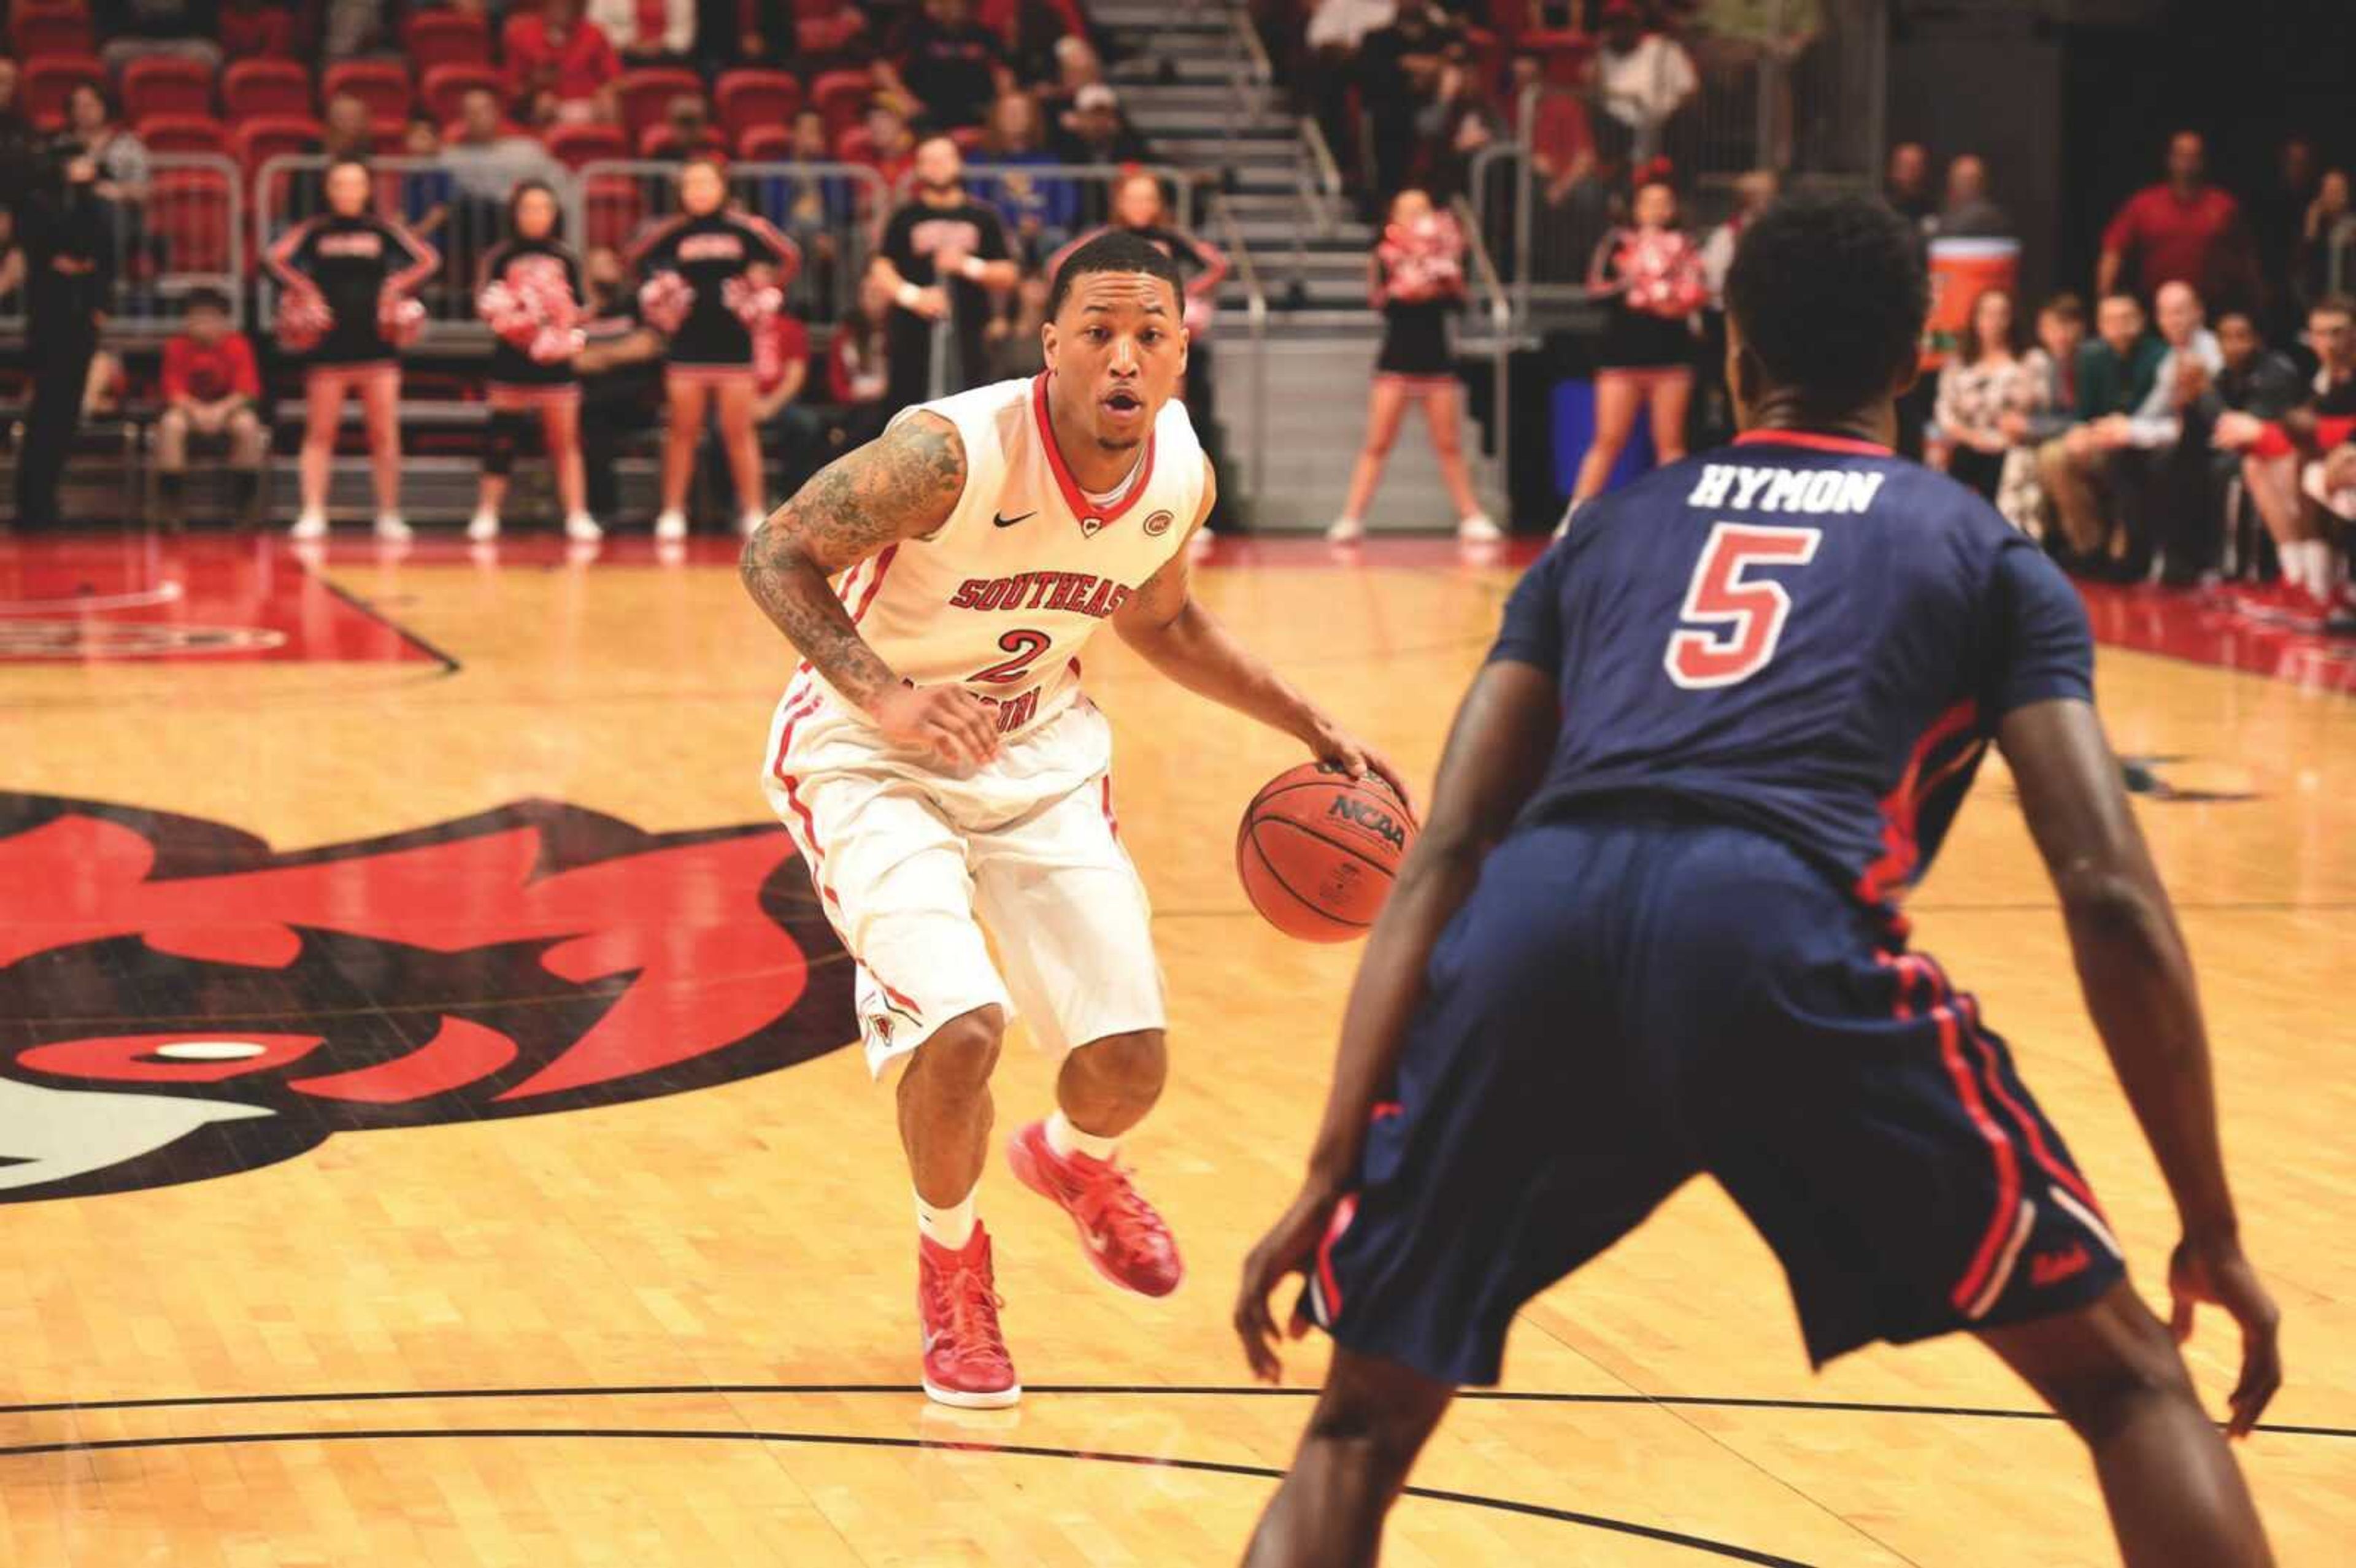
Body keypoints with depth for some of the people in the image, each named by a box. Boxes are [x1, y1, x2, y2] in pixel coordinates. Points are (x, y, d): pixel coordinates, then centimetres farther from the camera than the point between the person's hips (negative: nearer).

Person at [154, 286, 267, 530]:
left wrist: (221, 410, -33)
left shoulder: (238, 345, -12)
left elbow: (246, 391, -15)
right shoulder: (177, 346, -11)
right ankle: (173, 505, -24)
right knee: (171, 424, -33)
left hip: (228, 407, 0)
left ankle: (246, 505, -20)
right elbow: (173, 391, -13)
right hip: (189, 407, 0)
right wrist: (197, 411, -33)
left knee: (247, 424, -33)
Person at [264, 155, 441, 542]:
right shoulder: (315, 231, 4)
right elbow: (274, 258, -4)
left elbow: (428, 259, 4)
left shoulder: (383, 230, 6)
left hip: (376, 345, 1)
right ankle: (313, 514, 0)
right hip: (328, 347, 0)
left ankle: (389, 517, 6)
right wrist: (303, 293, -11)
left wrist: (397, 290, -5)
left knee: (385, 435, 0)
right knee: (319, 434, 0)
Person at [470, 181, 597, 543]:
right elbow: (485, 303, 0)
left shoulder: (565, 258, 9)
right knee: (502, 441, 1)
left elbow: (576, 309, 15)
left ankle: (577, 516, 0)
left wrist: (575, 336, -3)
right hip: (511, 363, -1)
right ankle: (486, 515, 6)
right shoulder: (500, 258, 3)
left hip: (555, 364, 1)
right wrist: (502, 314, -20)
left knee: (566, 441, 0)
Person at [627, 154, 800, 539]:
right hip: (688, 343, 1)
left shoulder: (744, 228, -3)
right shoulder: (672, 232, 1)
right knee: (682, 432, 5)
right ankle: (672, 514, 10)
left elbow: (790, 258, 3)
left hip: (734, 342, -1)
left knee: (739, 432, 2)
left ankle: (753, 513, 6)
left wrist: (767, 294, 0)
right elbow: (636, 260, 14)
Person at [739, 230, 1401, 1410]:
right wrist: (883, 694, -35)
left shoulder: (1182, 480, -11)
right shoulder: (952, 453, -30)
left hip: (1040, 749, 5)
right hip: (872, 759, -5)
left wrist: (1309, 726, 6)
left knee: (1129, 1063, 0)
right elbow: (775, 553, -20)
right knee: (959, 1029, -25)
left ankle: (1075, 1163, 41)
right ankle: (951, 1268, 8)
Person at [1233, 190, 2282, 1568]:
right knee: (2127, 1382, 16)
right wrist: (2214, 1231, 17)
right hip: (1779, 934, -2)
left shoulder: (1608, 532, 32)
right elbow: (2110, 893, 12)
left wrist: (1332, 1174, 17)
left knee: (1363, 1427, 22)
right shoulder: (1990, 553, 25)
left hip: (1536, 923, 3)